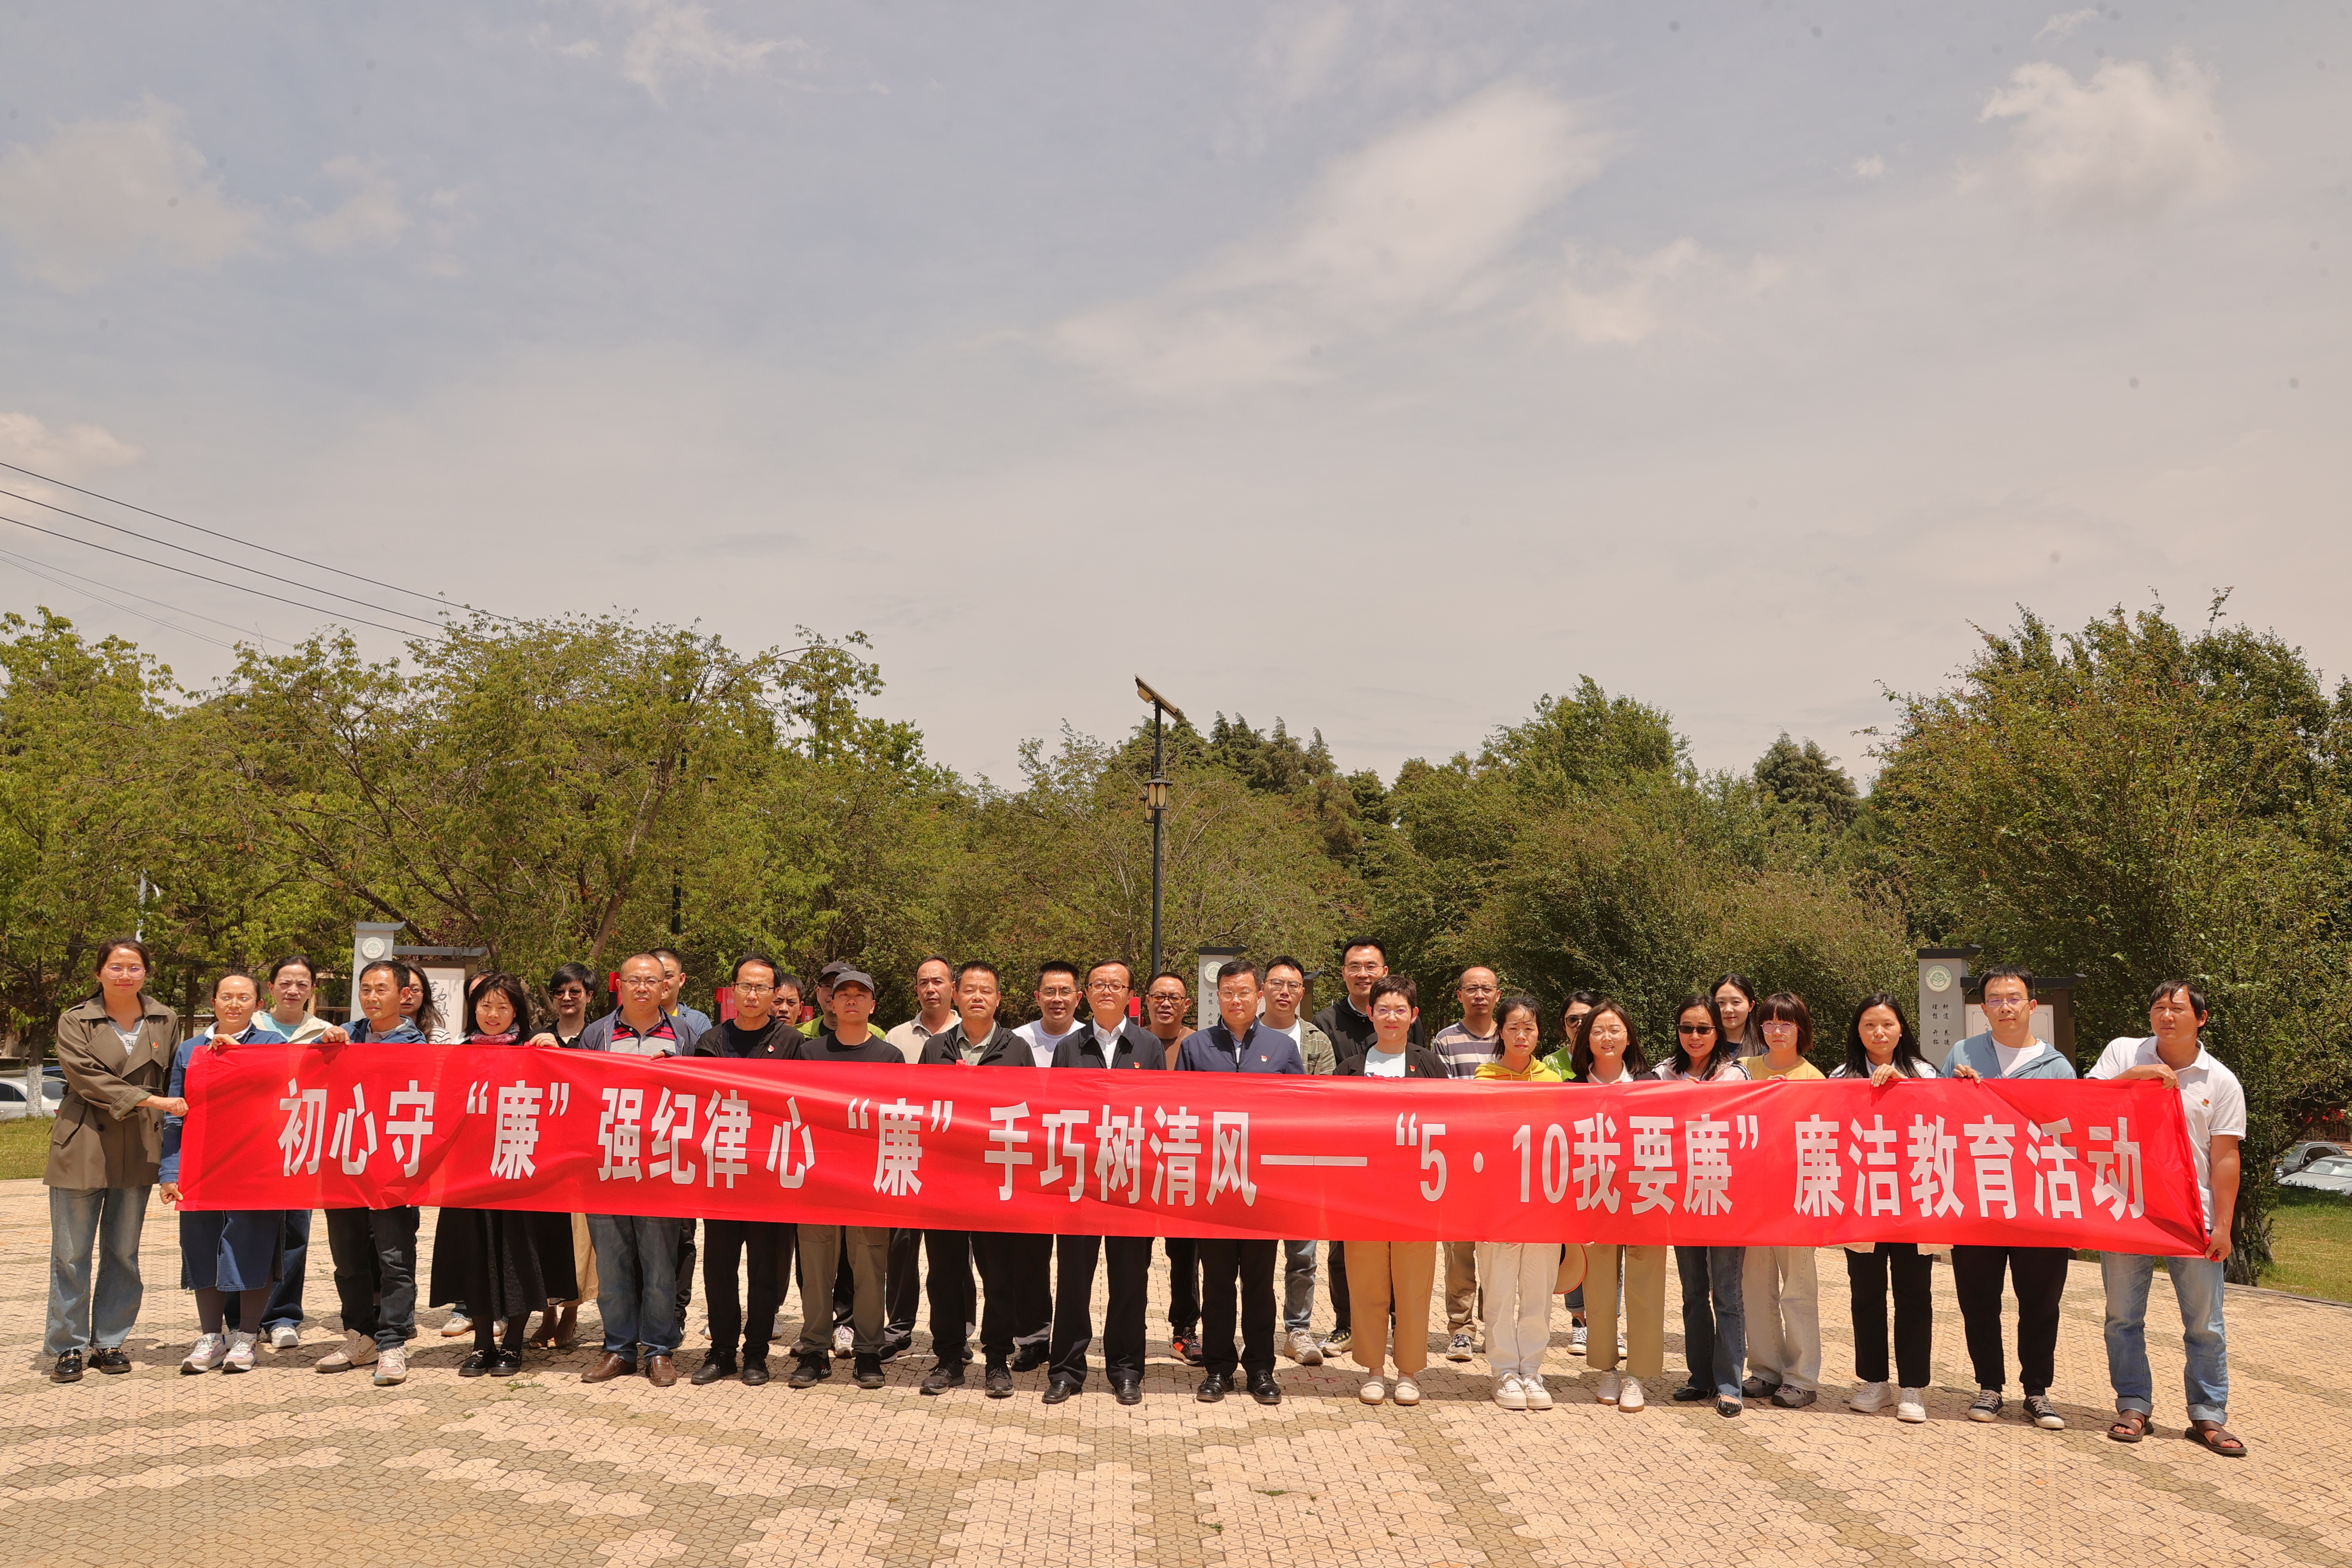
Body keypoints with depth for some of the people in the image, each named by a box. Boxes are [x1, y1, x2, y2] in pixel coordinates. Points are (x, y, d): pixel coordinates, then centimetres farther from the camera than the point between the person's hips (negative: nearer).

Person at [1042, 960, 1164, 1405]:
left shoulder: (1150, 1047, 6)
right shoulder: (1068, 1048, 8)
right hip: (1078, 1180, 1)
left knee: (1130, 1280, 6)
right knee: (1073, 1277, 5)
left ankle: (1126, 1370, 18)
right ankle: (1067, 1369, 16)